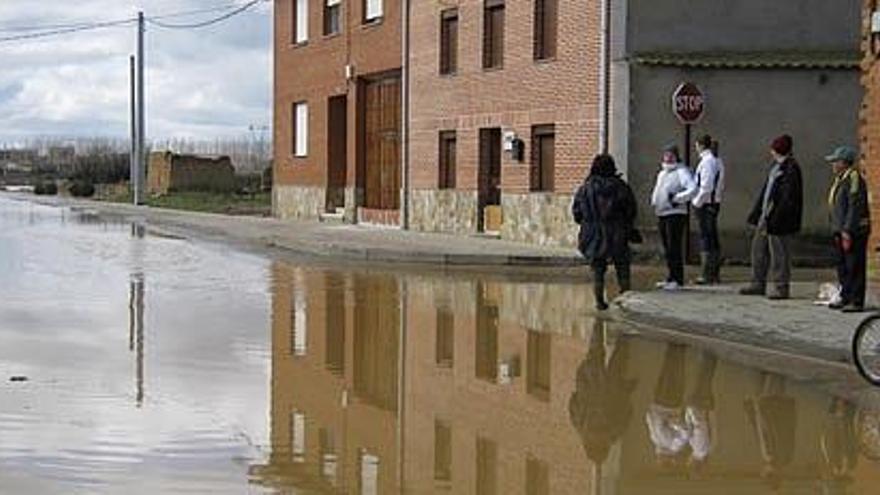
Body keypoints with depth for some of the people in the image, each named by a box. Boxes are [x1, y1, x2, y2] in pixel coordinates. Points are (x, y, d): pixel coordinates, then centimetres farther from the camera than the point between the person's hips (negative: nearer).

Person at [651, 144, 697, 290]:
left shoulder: (681, 172, -7)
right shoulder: (661, 172, 19)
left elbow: (693, 189, -19)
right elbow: (657, 189, 33)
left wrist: (677, 198, -20)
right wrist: (654, 200, 14)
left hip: (675, 214, -8)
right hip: (662, 213, 8)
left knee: (674, 248, -11)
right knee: (667, 248, 11)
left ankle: (677, 280, -9)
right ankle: (671, 277, 18)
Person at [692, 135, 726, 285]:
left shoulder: (707, 161, -15)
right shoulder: (718, 160, 14)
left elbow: (706, 187, -20)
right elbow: (721, 186, 17)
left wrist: (697, 202, -12)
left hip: (705, 204, -9)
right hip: (715, 203, 9)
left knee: (705, 238, -6)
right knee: (713, 238, 12)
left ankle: (707, 274, -6)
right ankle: (715, 273, 16)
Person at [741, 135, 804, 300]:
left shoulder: (790, 169, -16)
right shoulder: (775, 166, 14)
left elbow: (787, 198, -20)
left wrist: (774, 220, -22)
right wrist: (756, 214, 18)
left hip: (779, 220, -10)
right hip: (766, 217, 10)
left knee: (779, 253, -2)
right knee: (759, 249, 15)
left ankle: (782, 287, 7)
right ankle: (758, 284, 24)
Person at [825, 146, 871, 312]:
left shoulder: (854, 179, -15)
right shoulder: (840, 179, 15)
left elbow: (855, 207, -20)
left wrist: (847, 231, -22)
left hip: (854, 231, -10)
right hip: (841, 230, 10)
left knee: (855, 266, -7)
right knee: (842, 266, 14)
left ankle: (856, 302, -4)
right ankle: (845, 297, 23)